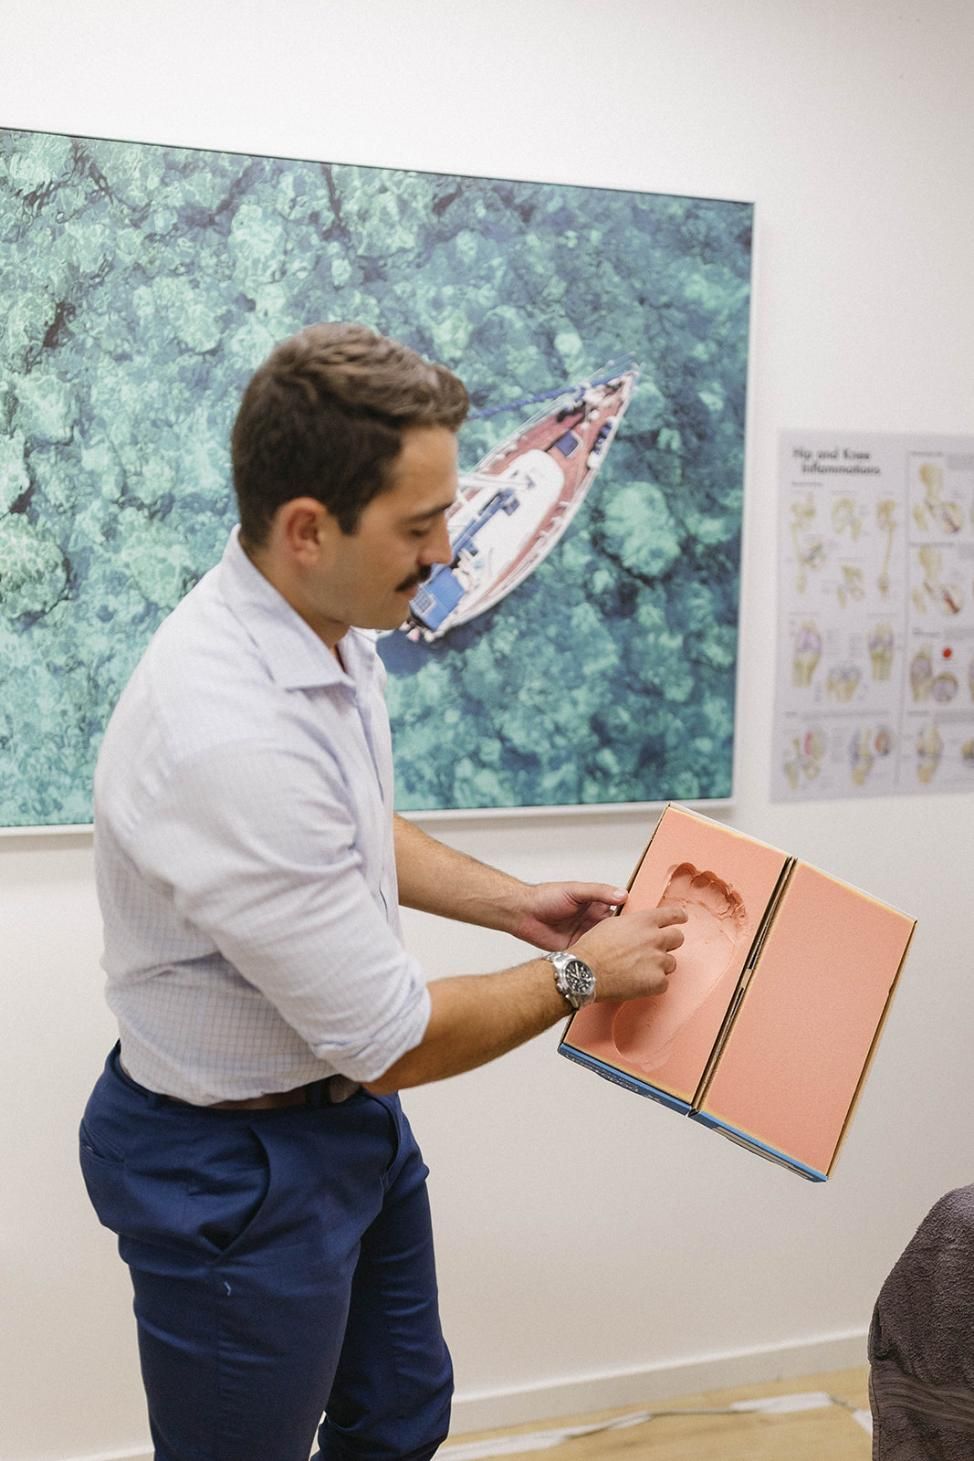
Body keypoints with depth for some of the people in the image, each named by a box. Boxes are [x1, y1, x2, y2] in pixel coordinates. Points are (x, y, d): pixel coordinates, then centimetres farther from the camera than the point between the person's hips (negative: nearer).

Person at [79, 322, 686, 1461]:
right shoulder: (229, 736, -36)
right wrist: (578, 974, -12)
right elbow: (396, 1042, -26)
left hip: (349, 1108, 9)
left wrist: (510, 902, 7)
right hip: (238, 1170, -8)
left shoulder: (331, 630, -5)